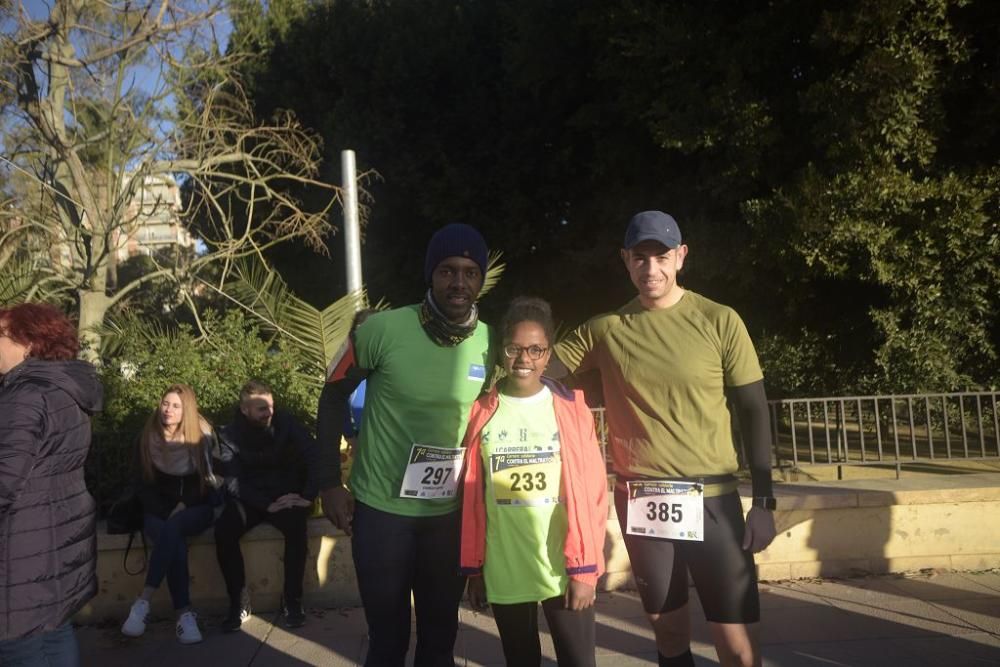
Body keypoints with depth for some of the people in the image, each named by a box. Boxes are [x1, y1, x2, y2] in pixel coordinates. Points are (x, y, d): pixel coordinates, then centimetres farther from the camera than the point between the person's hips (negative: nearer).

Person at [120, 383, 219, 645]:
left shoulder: (203, 437, -1)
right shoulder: (146, 440, 3)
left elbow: (208, 481, 2)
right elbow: (141, 485, 4)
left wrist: (183, 505, -12)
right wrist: (167, 511, -11)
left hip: (195, 508, -1)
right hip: (158, 510, 1)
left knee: (172, 530, -36)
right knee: (175, 541, -33)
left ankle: (143, 603, -37)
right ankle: (184, 614, -35)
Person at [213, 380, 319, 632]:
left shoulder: (286, 423, -6)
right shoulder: (229, 435, -5)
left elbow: (314, 457, -11)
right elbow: (234, 482, -14)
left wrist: (309, 495, -23)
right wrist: (267, 504, -27)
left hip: (286, 495, -1)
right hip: (250, 499, 1)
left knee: (296, 525, -33)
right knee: (223, 529, -28)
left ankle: (292, 599, -16)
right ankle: (239, 600, -12)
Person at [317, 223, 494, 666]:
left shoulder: (491, 344, -6)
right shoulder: (384, 329, -15)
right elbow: (333, 396, -3)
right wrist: (330, 483, -4)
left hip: (450, 513, 3)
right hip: (381, 508, -2)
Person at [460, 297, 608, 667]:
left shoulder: (572, 409, -4)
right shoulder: (481, 414, 1)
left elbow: (591, 493, -5)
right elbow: (471, 499, 3)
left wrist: (584, 568, -8)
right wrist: (474, 569, 5)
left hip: (564, 570, -2)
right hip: (503, 574, 2)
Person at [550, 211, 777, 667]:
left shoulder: (719, 322, -3)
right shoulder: (605, 329, 3)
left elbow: (753, 411, 0)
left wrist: (763, 500, -3)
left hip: (711, 498, -2)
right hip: (639, 500, 2)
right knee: (669, 629, 16)